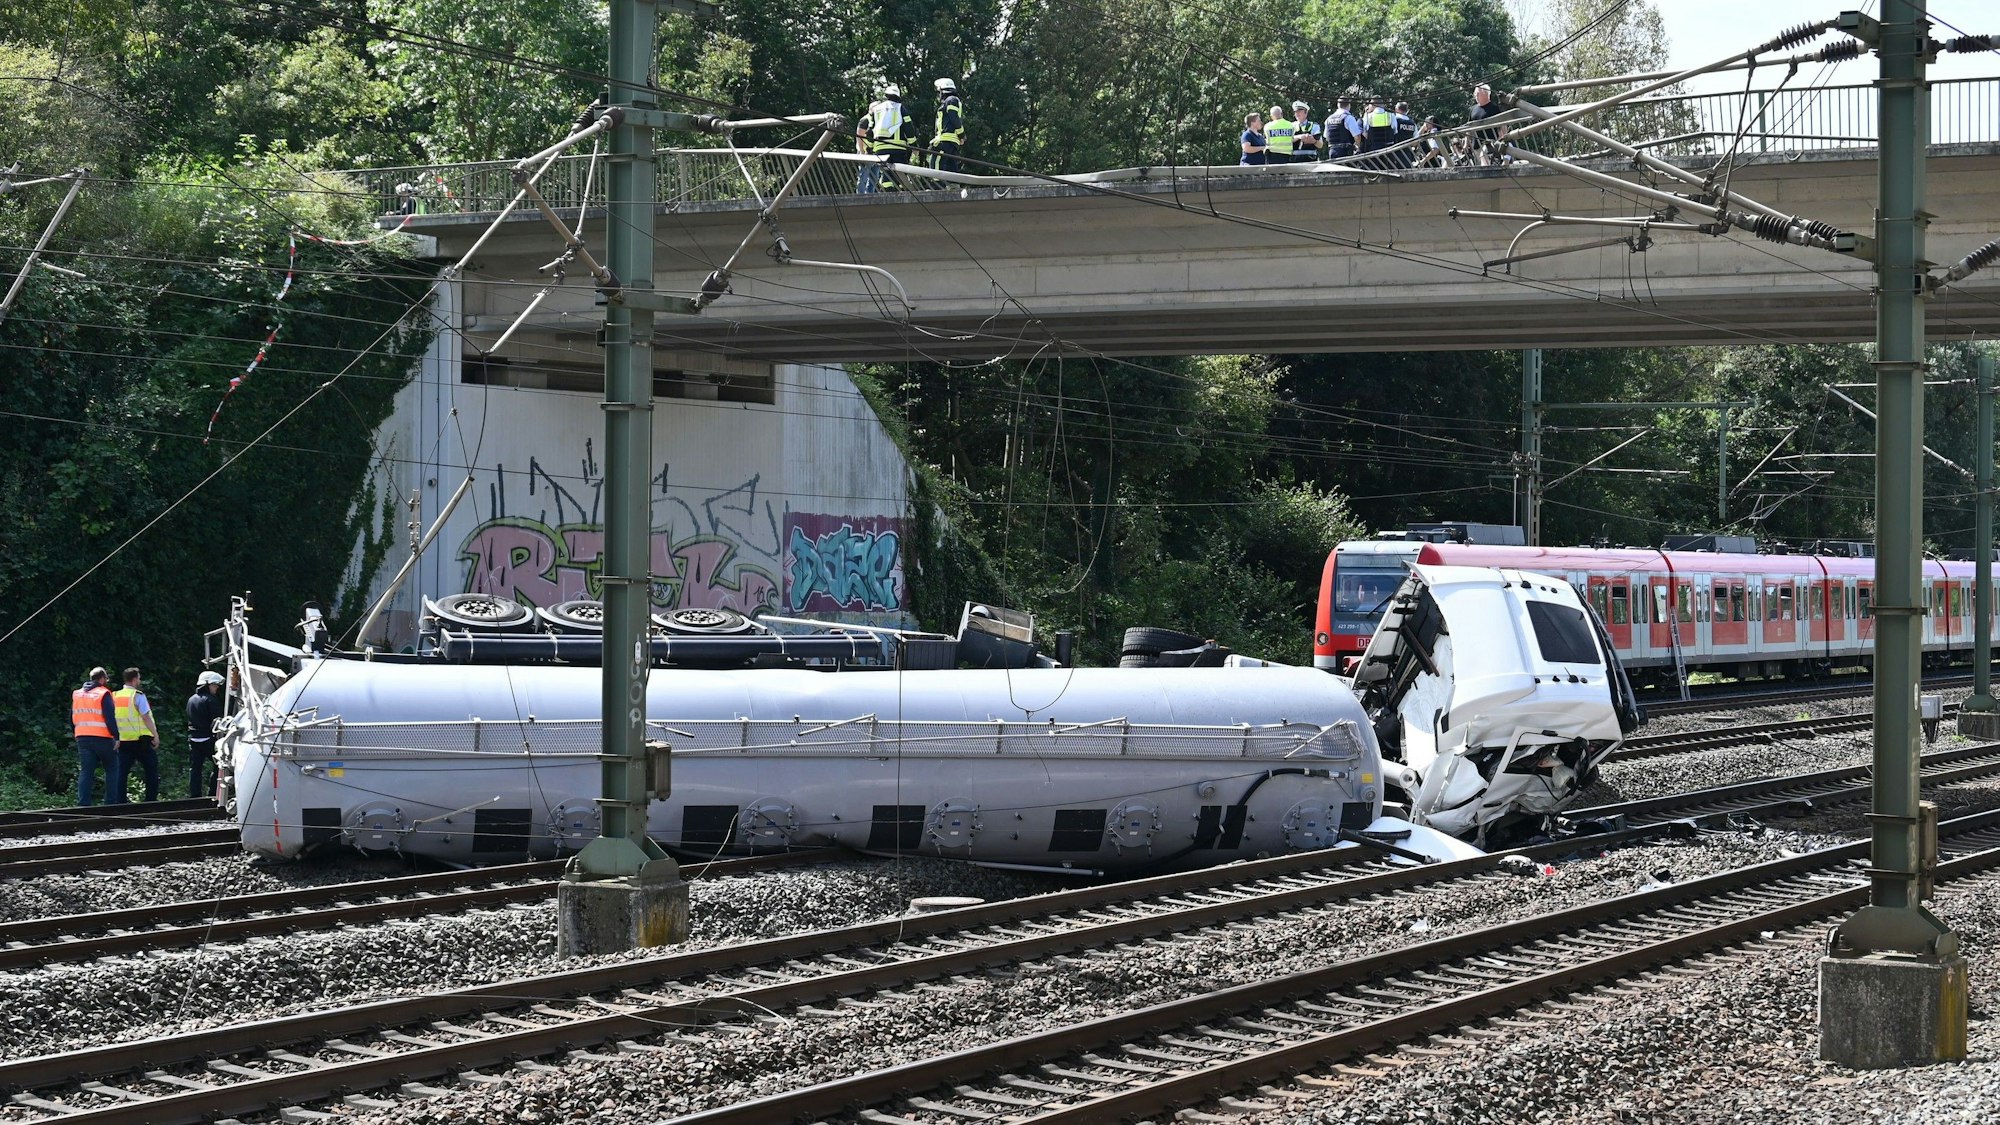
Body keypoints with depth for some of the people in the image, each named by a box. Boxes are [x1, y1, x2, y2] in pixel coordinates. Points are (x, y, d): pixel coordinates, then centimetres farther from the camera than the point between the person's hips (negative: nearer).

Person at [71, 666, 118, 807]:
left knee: (85, 772, 4)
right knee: (112, 769, 8)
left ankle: (83, 804, -5)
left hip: (82, 738, 5)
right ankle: (110, 803, 4)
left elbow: (72, 718, 17)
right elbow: (110, 717, -14)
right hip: (102, 738, -5)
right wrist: (116, 737, -11)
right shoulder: (103, 694, -8)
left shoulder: (76, 694, 12)